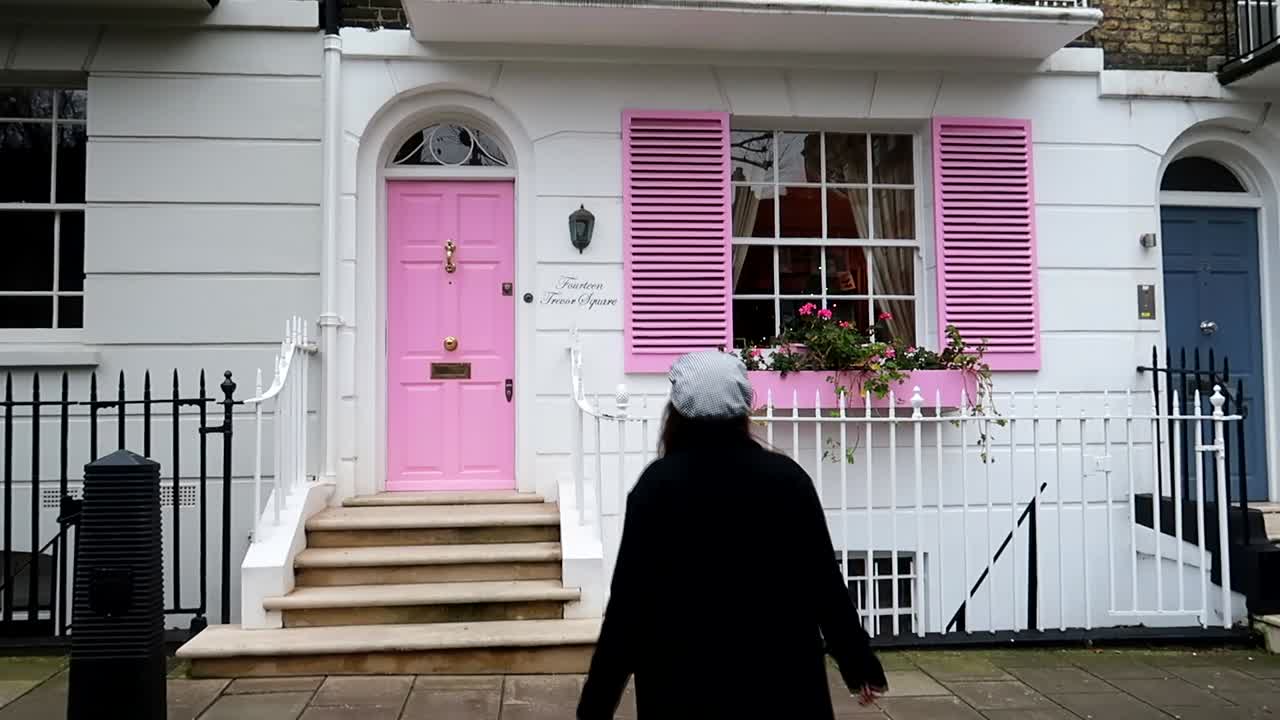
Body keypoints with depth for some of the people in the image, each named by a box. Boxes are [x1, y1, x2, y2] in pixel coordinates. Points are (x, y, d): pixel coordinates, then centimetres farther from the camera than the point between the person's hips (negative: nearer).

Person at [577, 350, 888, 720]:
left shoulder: (658, 484, -11)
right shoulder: (787, 477, -7)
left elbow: (629, 598, -10)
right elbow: (825, 581, -2)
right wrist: (858, 663, 12)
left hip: (684, 683, -1)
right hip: (781, 677, 1)